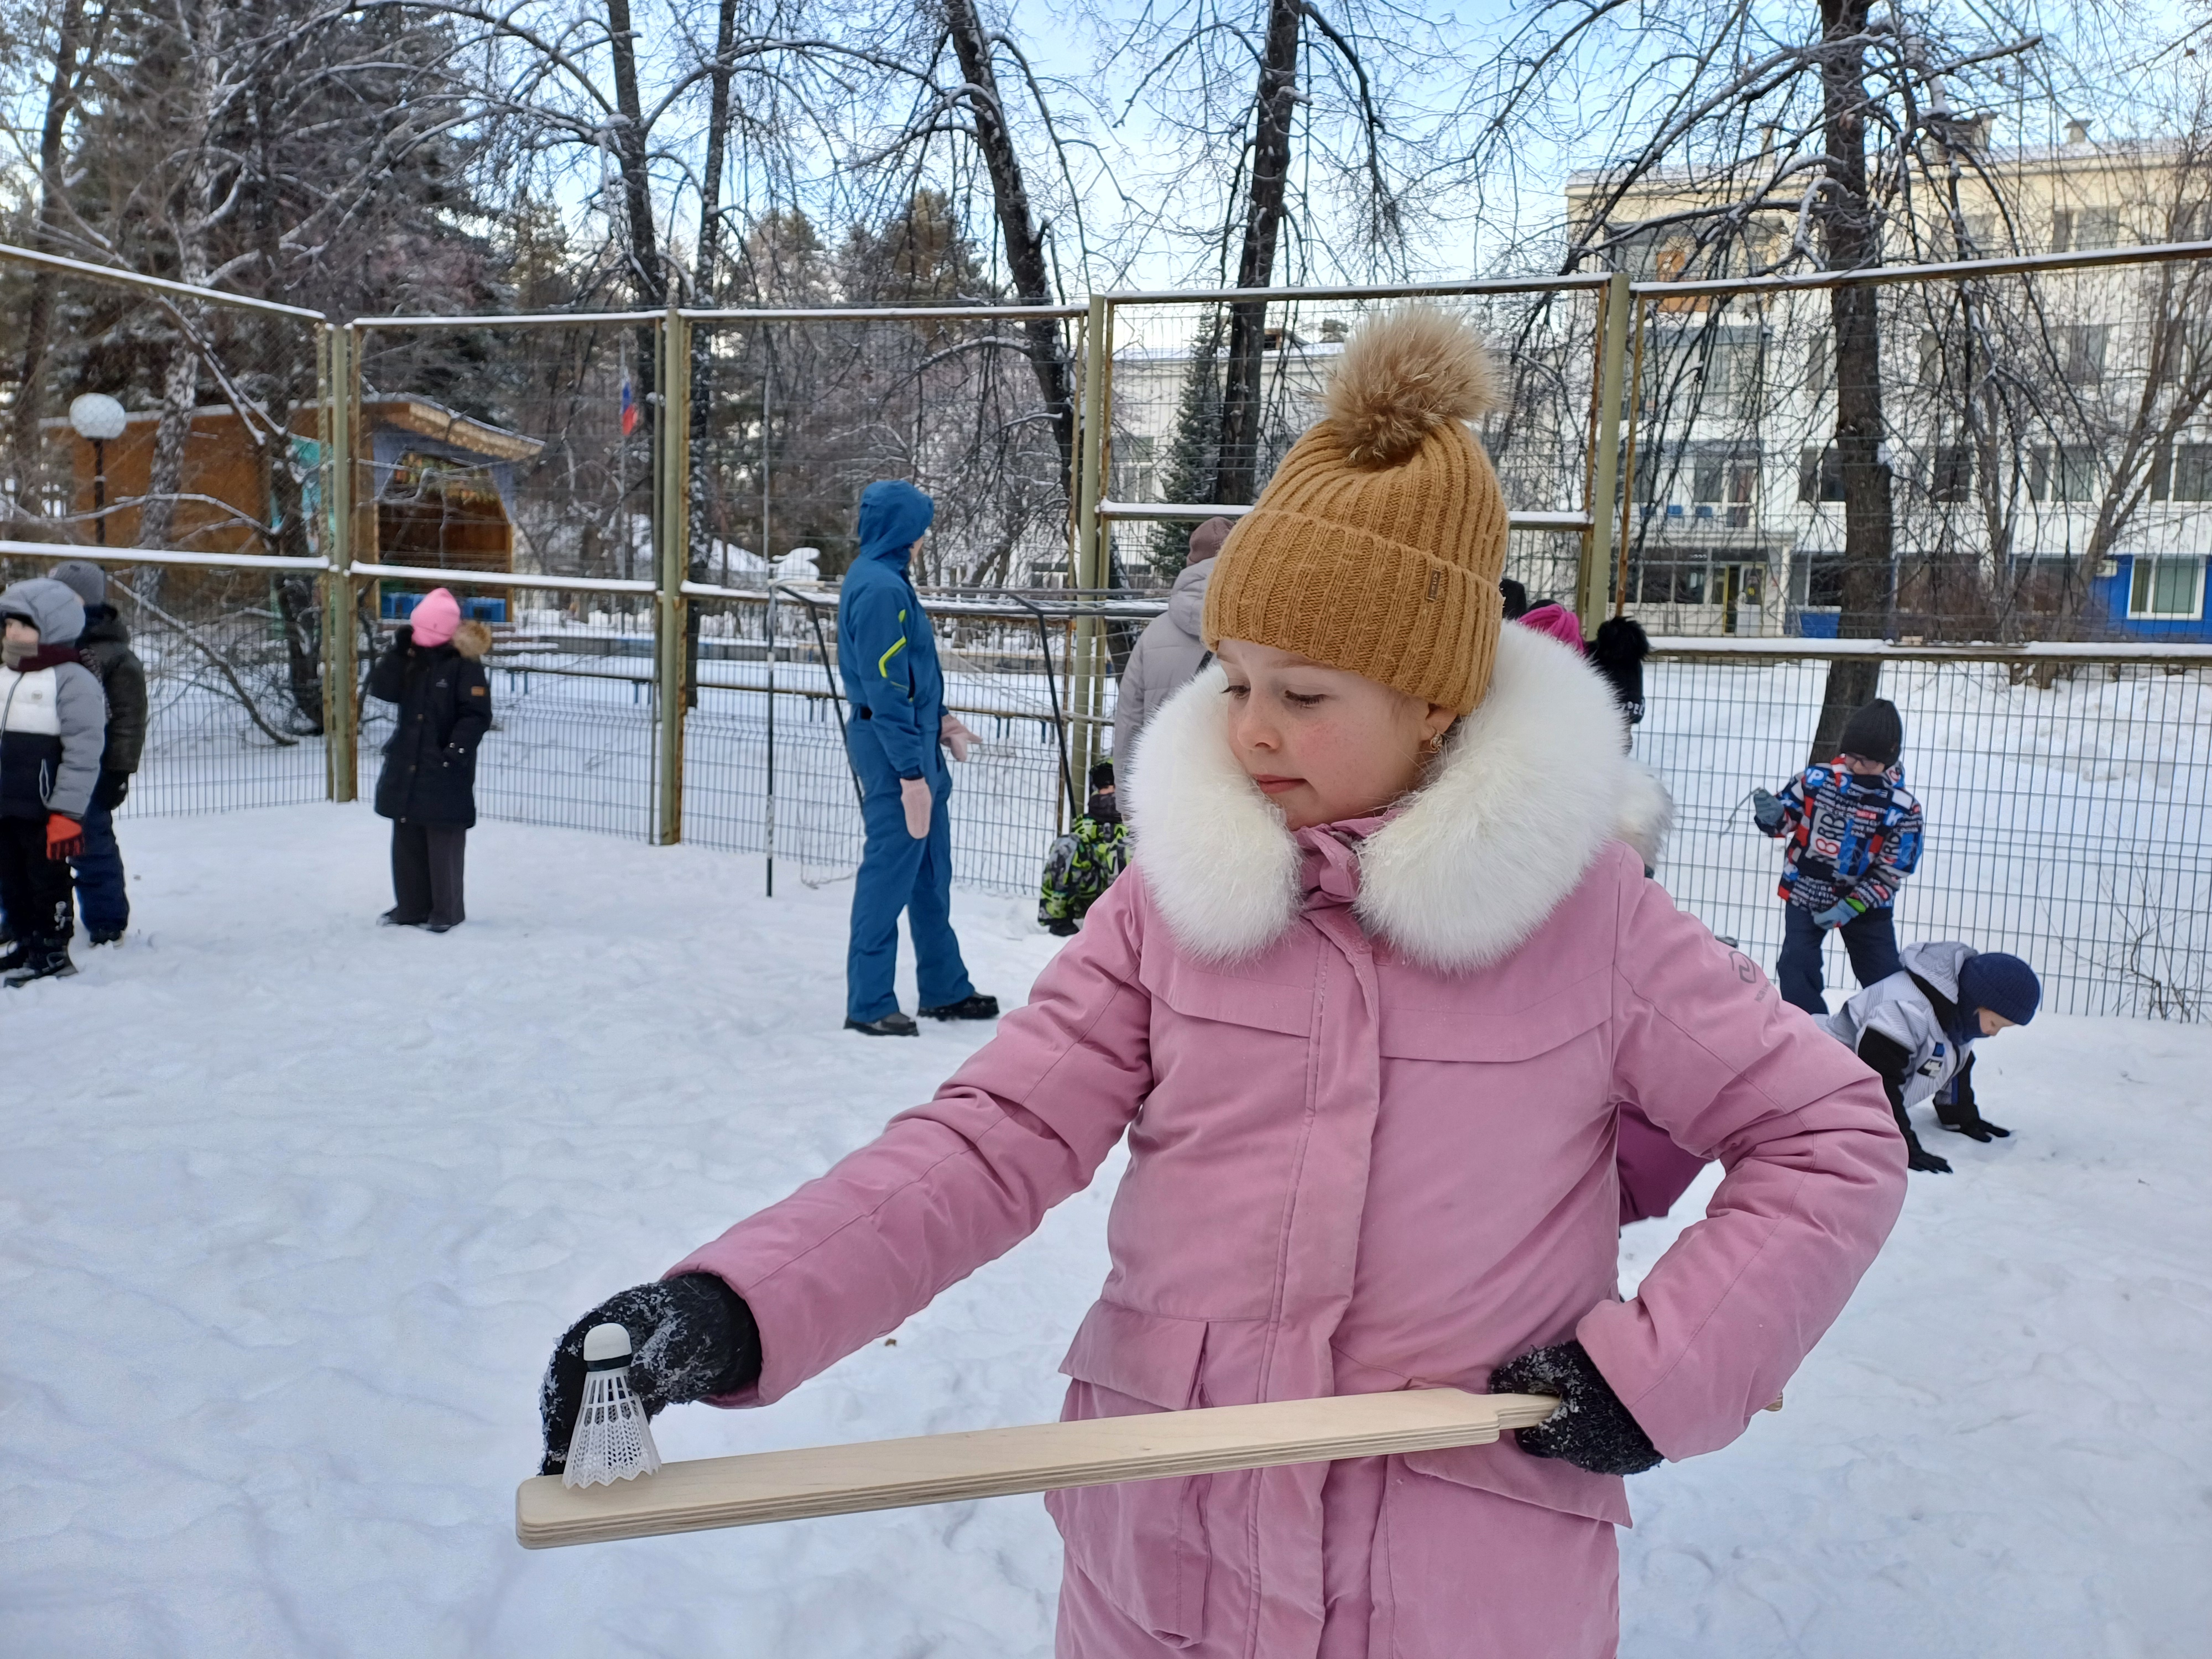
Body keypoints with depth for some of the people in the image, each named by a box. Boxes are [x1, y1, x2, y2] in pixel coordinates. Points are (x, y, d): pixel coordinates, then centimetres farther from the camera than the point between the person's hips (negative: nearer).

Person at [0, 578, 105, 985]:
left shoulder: (73, 681, -13)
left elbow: (83, 752, -17)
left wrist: (66, 813, -19)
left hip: (46, 810, -8)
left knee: (48, 880, 2)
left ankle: (53, 951, 14)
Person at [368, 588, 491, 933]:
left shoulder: (465, 664, -12)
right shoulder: (412, 657, 8)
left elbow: (478, 714, -16)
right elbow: (382, 690, -3)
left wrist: (457, 750, -23)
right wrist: (397, 650, -12)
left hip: (445, 770, -7)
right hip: (406, 767, 7)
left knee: (444, 845, -1)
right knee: (407, 841, 13)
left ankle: (447, 911, 10)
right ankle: (410, 906, 24)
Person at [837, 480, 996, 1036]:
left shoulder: (885, 579, 13)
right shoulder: (881, 588, -18)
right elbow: (885, 691, -21)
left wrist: (938, 719, 16)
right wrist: (910, 771, -22)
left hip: (914, 740, 10)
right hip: (895, 748, -10)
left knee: (931, 870, 16)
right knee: (890, 872, -2)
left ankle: (945, 989, 27)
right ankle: (869, 1004, 7)